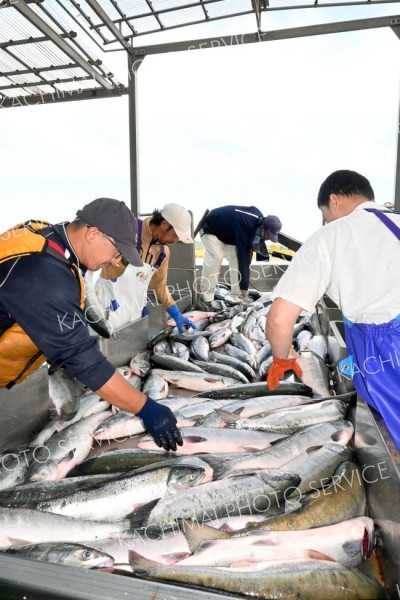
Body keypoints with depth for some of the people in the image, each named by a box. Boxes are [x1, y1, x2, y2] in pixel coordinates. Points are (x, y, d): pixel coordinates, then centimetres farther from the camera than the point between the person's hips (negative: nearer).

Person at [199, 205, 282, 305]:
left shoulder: (258, 219, -15)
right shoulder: (244, 226, -41)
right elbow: (243, 261, -41)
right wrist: (244, 293, -39)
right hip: (210, 230, -8)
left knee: (236, 257, -6)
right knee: (216, 257, -27)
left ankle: (237, 295, -1)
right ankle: (206, 299, -22)